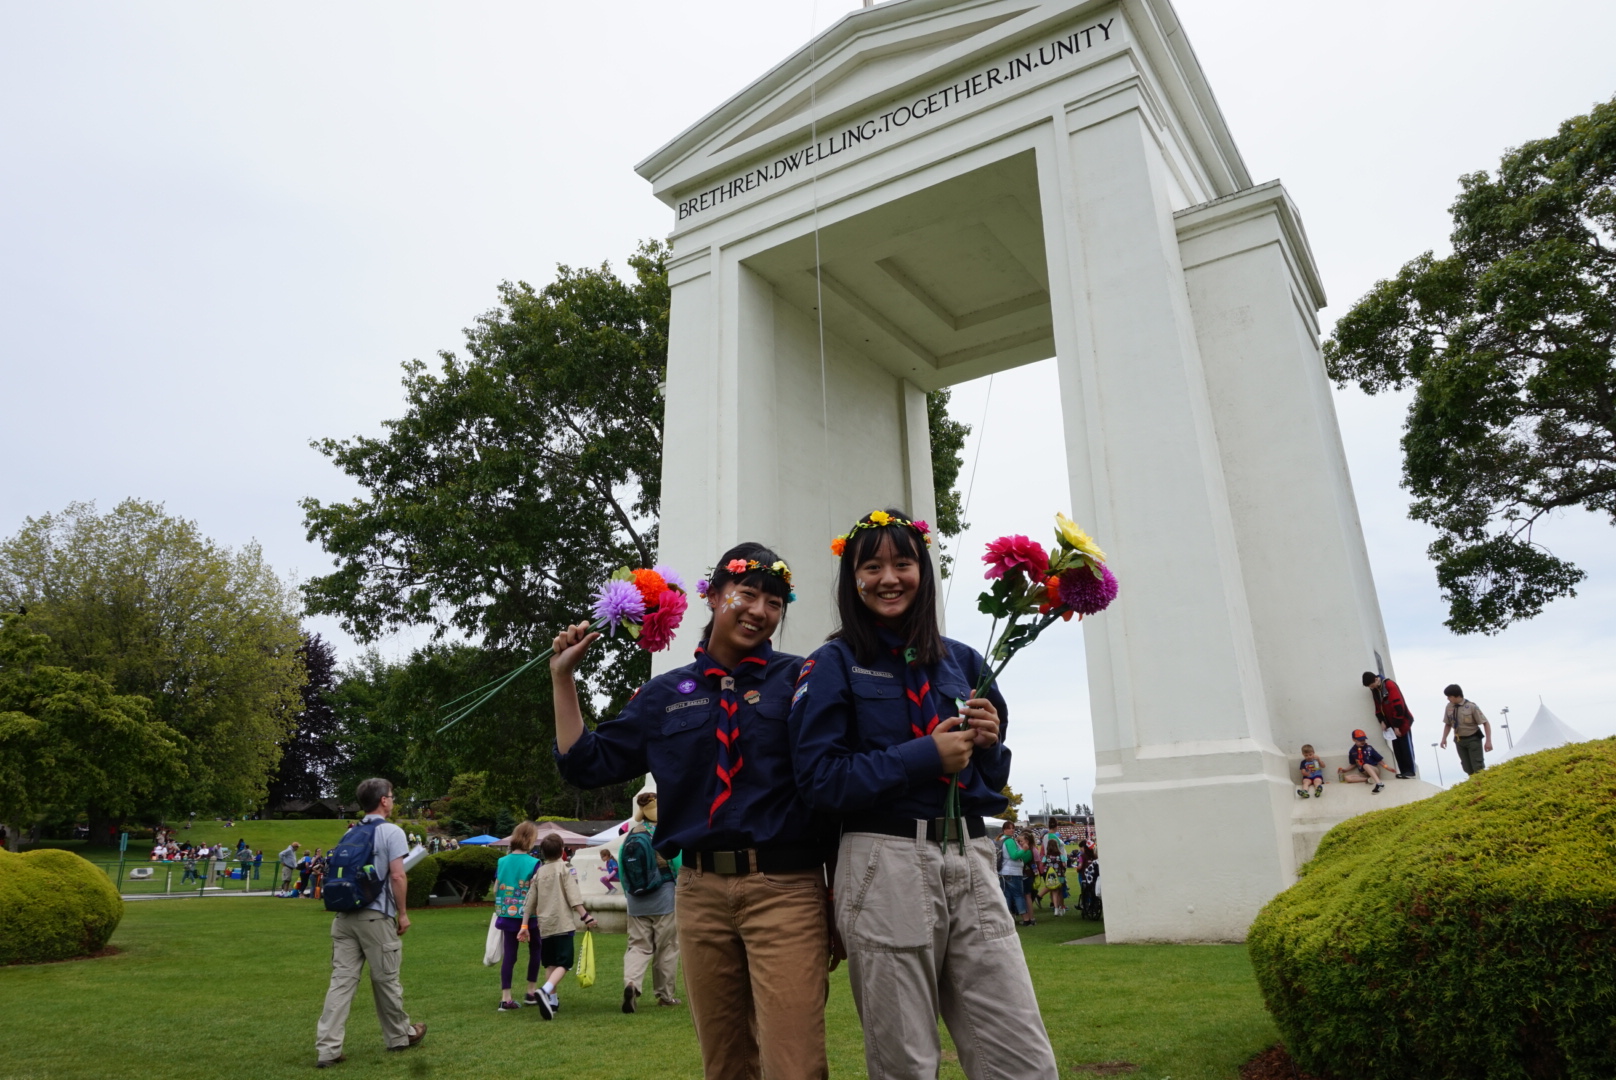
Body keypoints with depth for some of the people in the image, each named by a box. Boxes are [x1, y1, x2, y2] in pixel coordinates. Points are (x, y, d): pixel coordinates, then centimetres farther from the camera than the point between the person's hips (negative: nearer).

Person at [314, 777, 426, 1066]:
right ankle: (399, 1035, 24)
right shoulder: (391, 831, -7)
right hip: (375, 916, -6)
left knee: (341, 980, 4)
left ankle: (327, 1049, 1)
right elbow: (397, 875, -13)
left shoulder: (350, 834, 14)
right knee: (386, 979, 8)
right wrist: (402, 913, -5)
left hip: (345, 915, 6)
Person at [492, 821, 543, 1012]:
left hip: (507, 915, 4)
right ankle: (532, 992, 24)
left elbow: (495, 890, 7)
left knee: (509, 955, 7)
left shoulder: (502, 862, 1)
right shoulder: (533, 863, -14)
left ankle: (505, 998, 4)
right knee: (534, 951, 17)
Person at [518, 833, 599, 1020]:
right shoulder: (563, 868, -2)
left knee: (550, 964, 17)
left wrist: (524, 925, 18)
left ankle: (552, 1000, 17)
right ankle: (545, 991, -30)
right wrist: (586, 916, -13)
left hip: (544, 925, 5)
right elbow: (573, 896, -12)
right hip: (563, 923, -5)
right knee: (563, 964, -7)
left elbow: (530, 902, 12)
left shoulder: (538, 873, 12)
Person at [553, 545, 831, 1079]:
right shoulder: (666, 694, 11)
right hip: (700, 891, 4)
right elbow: (586, 764, 13)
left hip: (785, 890, -3)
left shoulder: (800, 679, 1)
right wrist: (563, 677, 10)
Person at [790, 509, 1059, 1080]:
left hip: (970, 859, 4)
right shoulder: (834, 663, 2)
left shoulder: (962, 662, 14)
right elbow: (820, 777, -7)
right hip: (885, 863, -3)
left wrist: (988, 744, -2)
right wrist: (926, 757, -12)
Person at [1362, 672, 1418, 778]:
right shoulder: (1374, 690, 5)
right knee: (1397, 748, 5)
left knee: (1406, 746, -4)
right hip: (1391, 723, 7)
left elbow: (1398, 706, -22)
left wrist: (1397, 726, -20)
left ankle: (1410, 771, -1)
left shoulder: (1389, 685, -20)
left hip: (1402, 721, -7)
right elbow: (1378, 707, 11)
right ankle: (1404, 771, 7)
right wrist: (1382, 721, -3)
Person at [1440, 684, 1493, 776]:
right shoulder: (1449, 707, -4)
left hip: (1473, 739, -4)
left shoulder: (1471, 706, -16)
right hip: (1459, 740, 4)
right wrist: (1444, 738, 2)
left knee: (1478, 768, -2)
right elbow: (1448, 724, 11)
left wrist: (1488, 741, -18)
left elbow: (1486, 723, -12)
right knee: (1468, 769, 8)